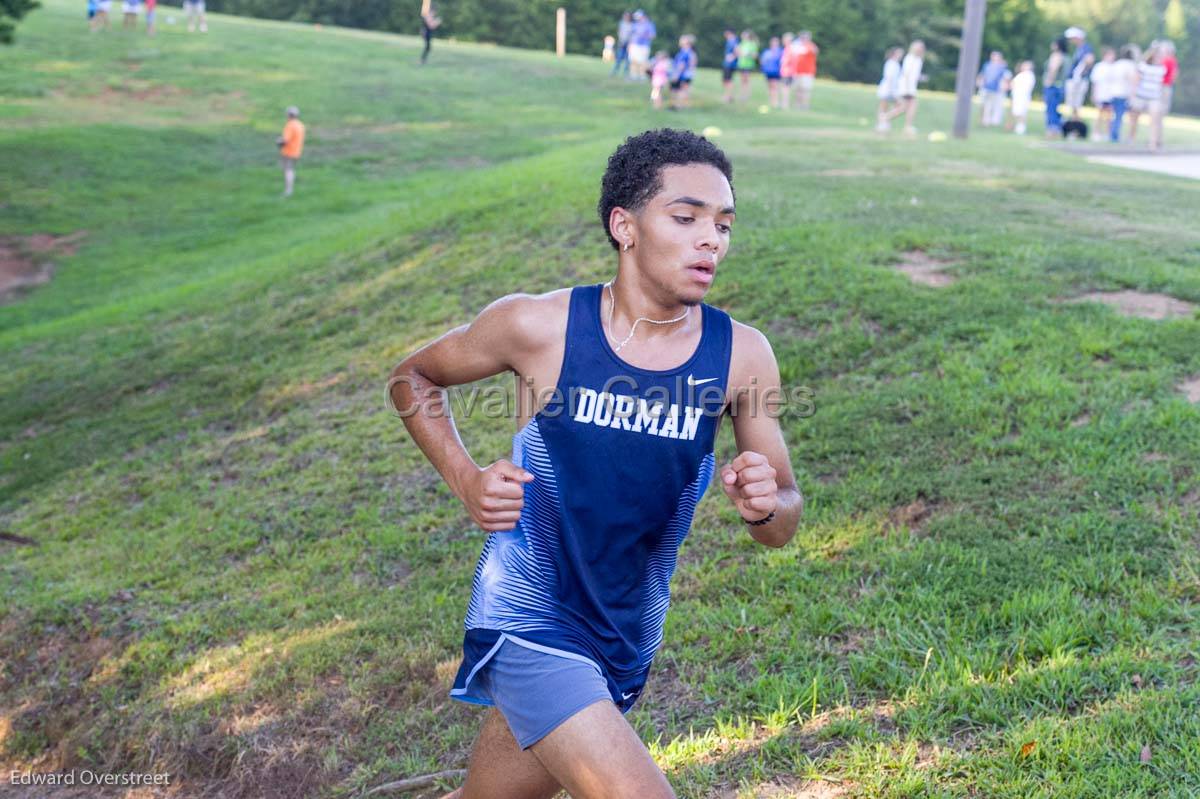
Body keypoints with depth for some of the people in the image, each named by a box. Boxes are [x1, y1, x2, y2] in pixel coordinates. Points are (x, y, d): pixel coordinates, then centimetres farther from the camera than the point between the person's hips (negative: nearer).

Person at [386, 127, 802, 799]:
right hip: (532, 621, -4)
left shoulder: (741, 354, -8)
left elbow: (782, 526, 0)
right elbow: (414, 379, 3)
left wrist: (766, 504, -23)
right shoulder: (537, 327, -16)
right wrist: (467, 480, -11)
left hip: (628, 639, 4)